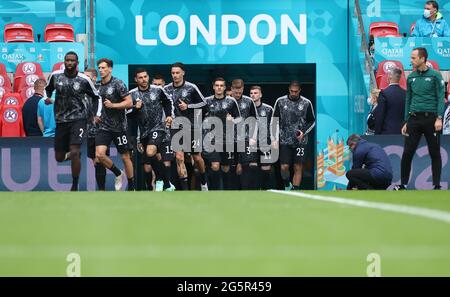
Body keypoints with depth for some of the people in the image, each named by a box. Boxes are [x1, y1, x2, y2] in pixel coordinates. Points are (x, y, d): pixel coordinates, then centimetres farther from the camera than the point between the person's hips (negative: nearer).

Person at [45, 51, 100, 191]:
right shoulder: (55, 75, 1)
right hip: (61, 120, 4)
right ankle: (70, 154, 45)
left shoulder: (84, 80, -5)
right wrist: (47, 97, 0)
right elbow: (48, 88, 20)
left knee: (74, 153, -19)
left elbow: (96, 97, 7)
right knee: (59, 158, 9)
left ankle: (75, 187, -7)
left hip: (78, 119, -4)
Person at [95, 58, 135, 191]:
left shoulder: (118, 84, -9)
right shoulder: (97, 85, 9)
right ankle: (118, 174, 12)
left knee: (125, 157, 4)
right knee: (99, 154, -13)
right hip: (104, 126, 5)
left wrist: (112, 105, -22)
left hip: (119, 126, -5)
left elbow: (129, 102, -13)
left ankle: (131, 187, 17)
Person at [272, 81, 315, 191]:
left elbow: (312, 122, 12)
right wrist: (274, 139, -2)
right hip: (284, 140, 0)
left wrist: (304, 132, -5)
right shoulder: (280, 101, 2)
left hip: (300, 141, 0)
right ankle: (287, 186, 21)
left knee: (298, 168, -1)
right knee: (284, 167, -6)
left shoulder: (306, 103, 2)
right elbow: (274, 121, 6)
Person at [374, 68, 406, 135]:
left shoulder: (384, 93, -10)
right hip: (401, 131, 5)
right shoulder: (405, 93, 5)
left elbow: (379, 116, -9)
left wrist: (377, 133, -3)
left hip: (387, 132, -5)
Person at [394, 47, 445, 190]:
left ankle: (437, 185, 9)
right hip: (414, 118, 4)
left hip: (430, 118, -4)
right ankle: (403, 184, 8)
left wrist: (439, 118, -15)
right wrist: (406, 122, 13)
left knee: (435, 153, 2)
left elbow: (441, 98, -5)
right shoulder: (411, 77, 11)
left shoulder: (435, 75, -3)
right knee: (407, 153, 0)